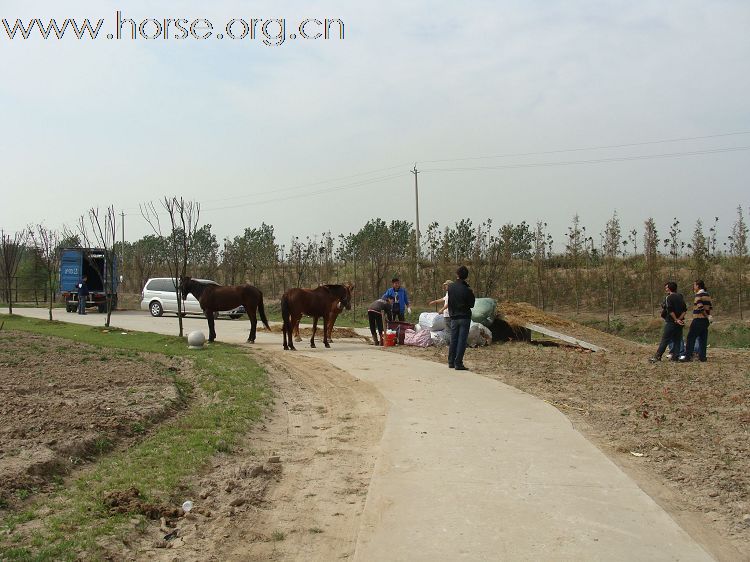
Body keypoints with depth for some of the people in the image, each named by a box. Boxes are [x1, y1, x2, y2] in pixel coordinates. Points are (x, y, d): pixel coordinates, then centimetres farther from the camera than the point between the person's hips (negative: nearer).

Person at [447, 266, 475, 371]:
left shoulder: (450, 287, -2)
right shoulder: (467, 290, -13)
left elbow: (449, 302, 5)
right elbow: (471, 304, -4)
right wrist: (472, 295, 8)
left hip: (454, 317, 4)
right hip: (465, 317, -4)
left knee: (453, 340, 12)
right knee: (462, 340, -1)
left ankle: (451, 362, 16)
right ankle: (458, 363, -4)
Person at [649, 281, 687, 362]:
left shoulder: (668, 297, -8)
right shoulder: (681, 297, 11)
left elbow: (670, 310, -16)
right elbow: (684, 309, 5)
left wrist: (676, 320, -11)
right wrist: (680, 318, -4)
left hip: (671, 322, -6)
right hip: (680, 322, 6)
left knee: (664, 340, -6)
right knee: (677, 340, 11)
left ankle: (657, 356, -9)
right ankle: (675, 357, 8)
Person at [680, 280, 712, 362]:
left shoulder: (699, 294, -12)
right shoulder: (707, 295, 14)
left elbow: (700, 308, -21)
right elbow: (709, 307, 13)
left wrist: (707, 316, -11)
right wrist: (708, 316, 12)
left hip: (698, 319, -8)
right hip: (706, 320, 8)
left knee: (691, 337, -4)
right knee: (703, 338, 9)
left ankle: (688, 356, -5)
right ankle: (702, 356, 9)